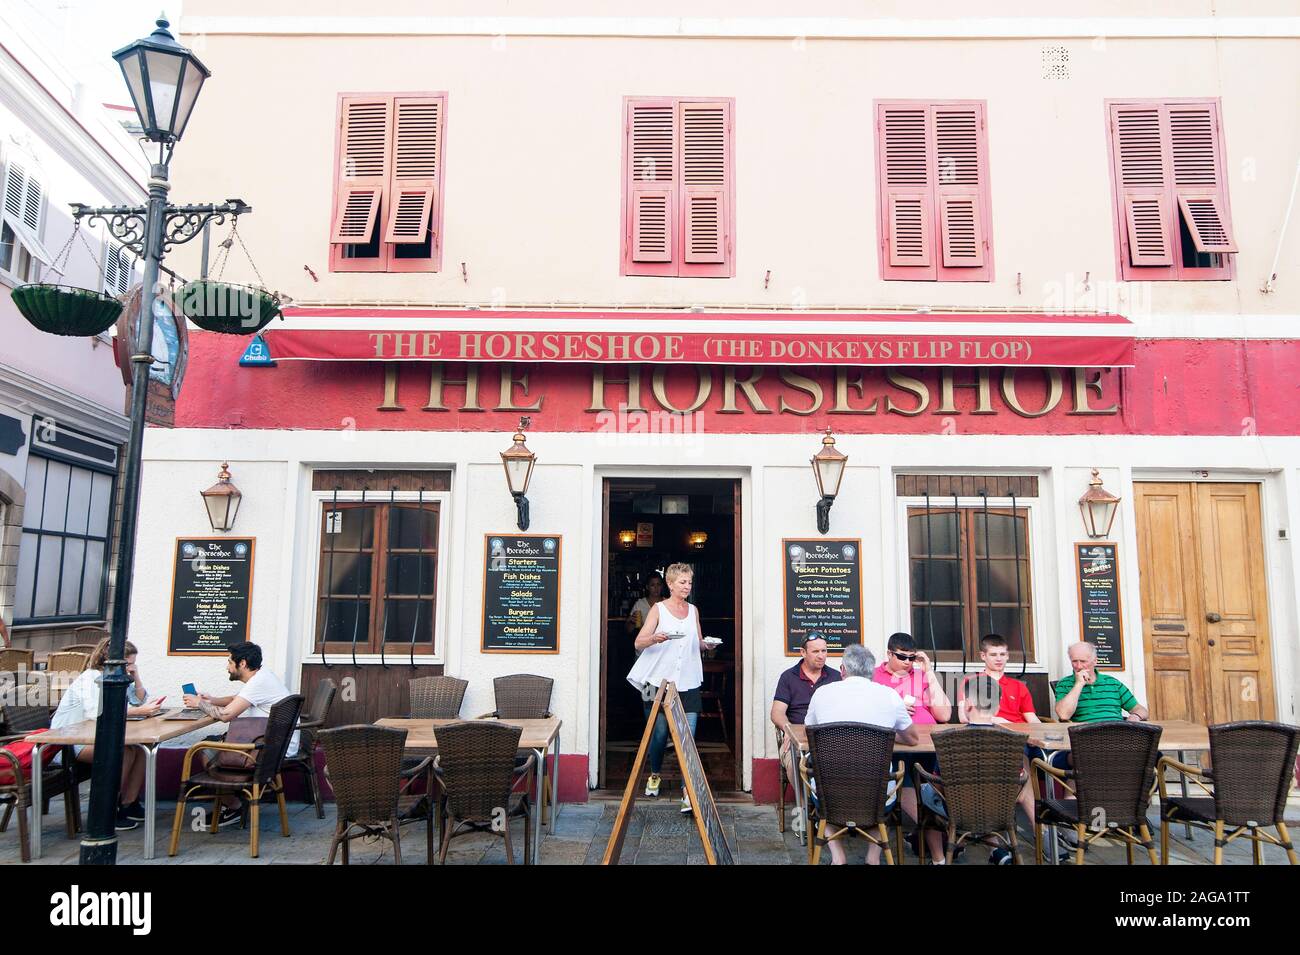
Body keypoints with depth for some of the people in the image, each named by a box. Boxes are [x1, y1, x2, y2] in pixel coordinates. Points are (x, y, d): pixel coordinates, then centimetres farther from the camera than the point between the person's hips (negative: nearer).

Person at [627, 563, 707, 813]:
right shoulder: (658, 609, -1)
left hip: (688, 682, 2)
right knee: (659, 733, 7)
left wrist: (706, 643, -3)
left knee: (688, 736, -8)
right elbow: (639, 643, -6)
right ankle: (655, 775, 33)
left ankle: (687, 790, -6)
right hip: (660, 680, -2)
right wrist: (655, 638, -26)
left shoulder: (693, 610, 12)